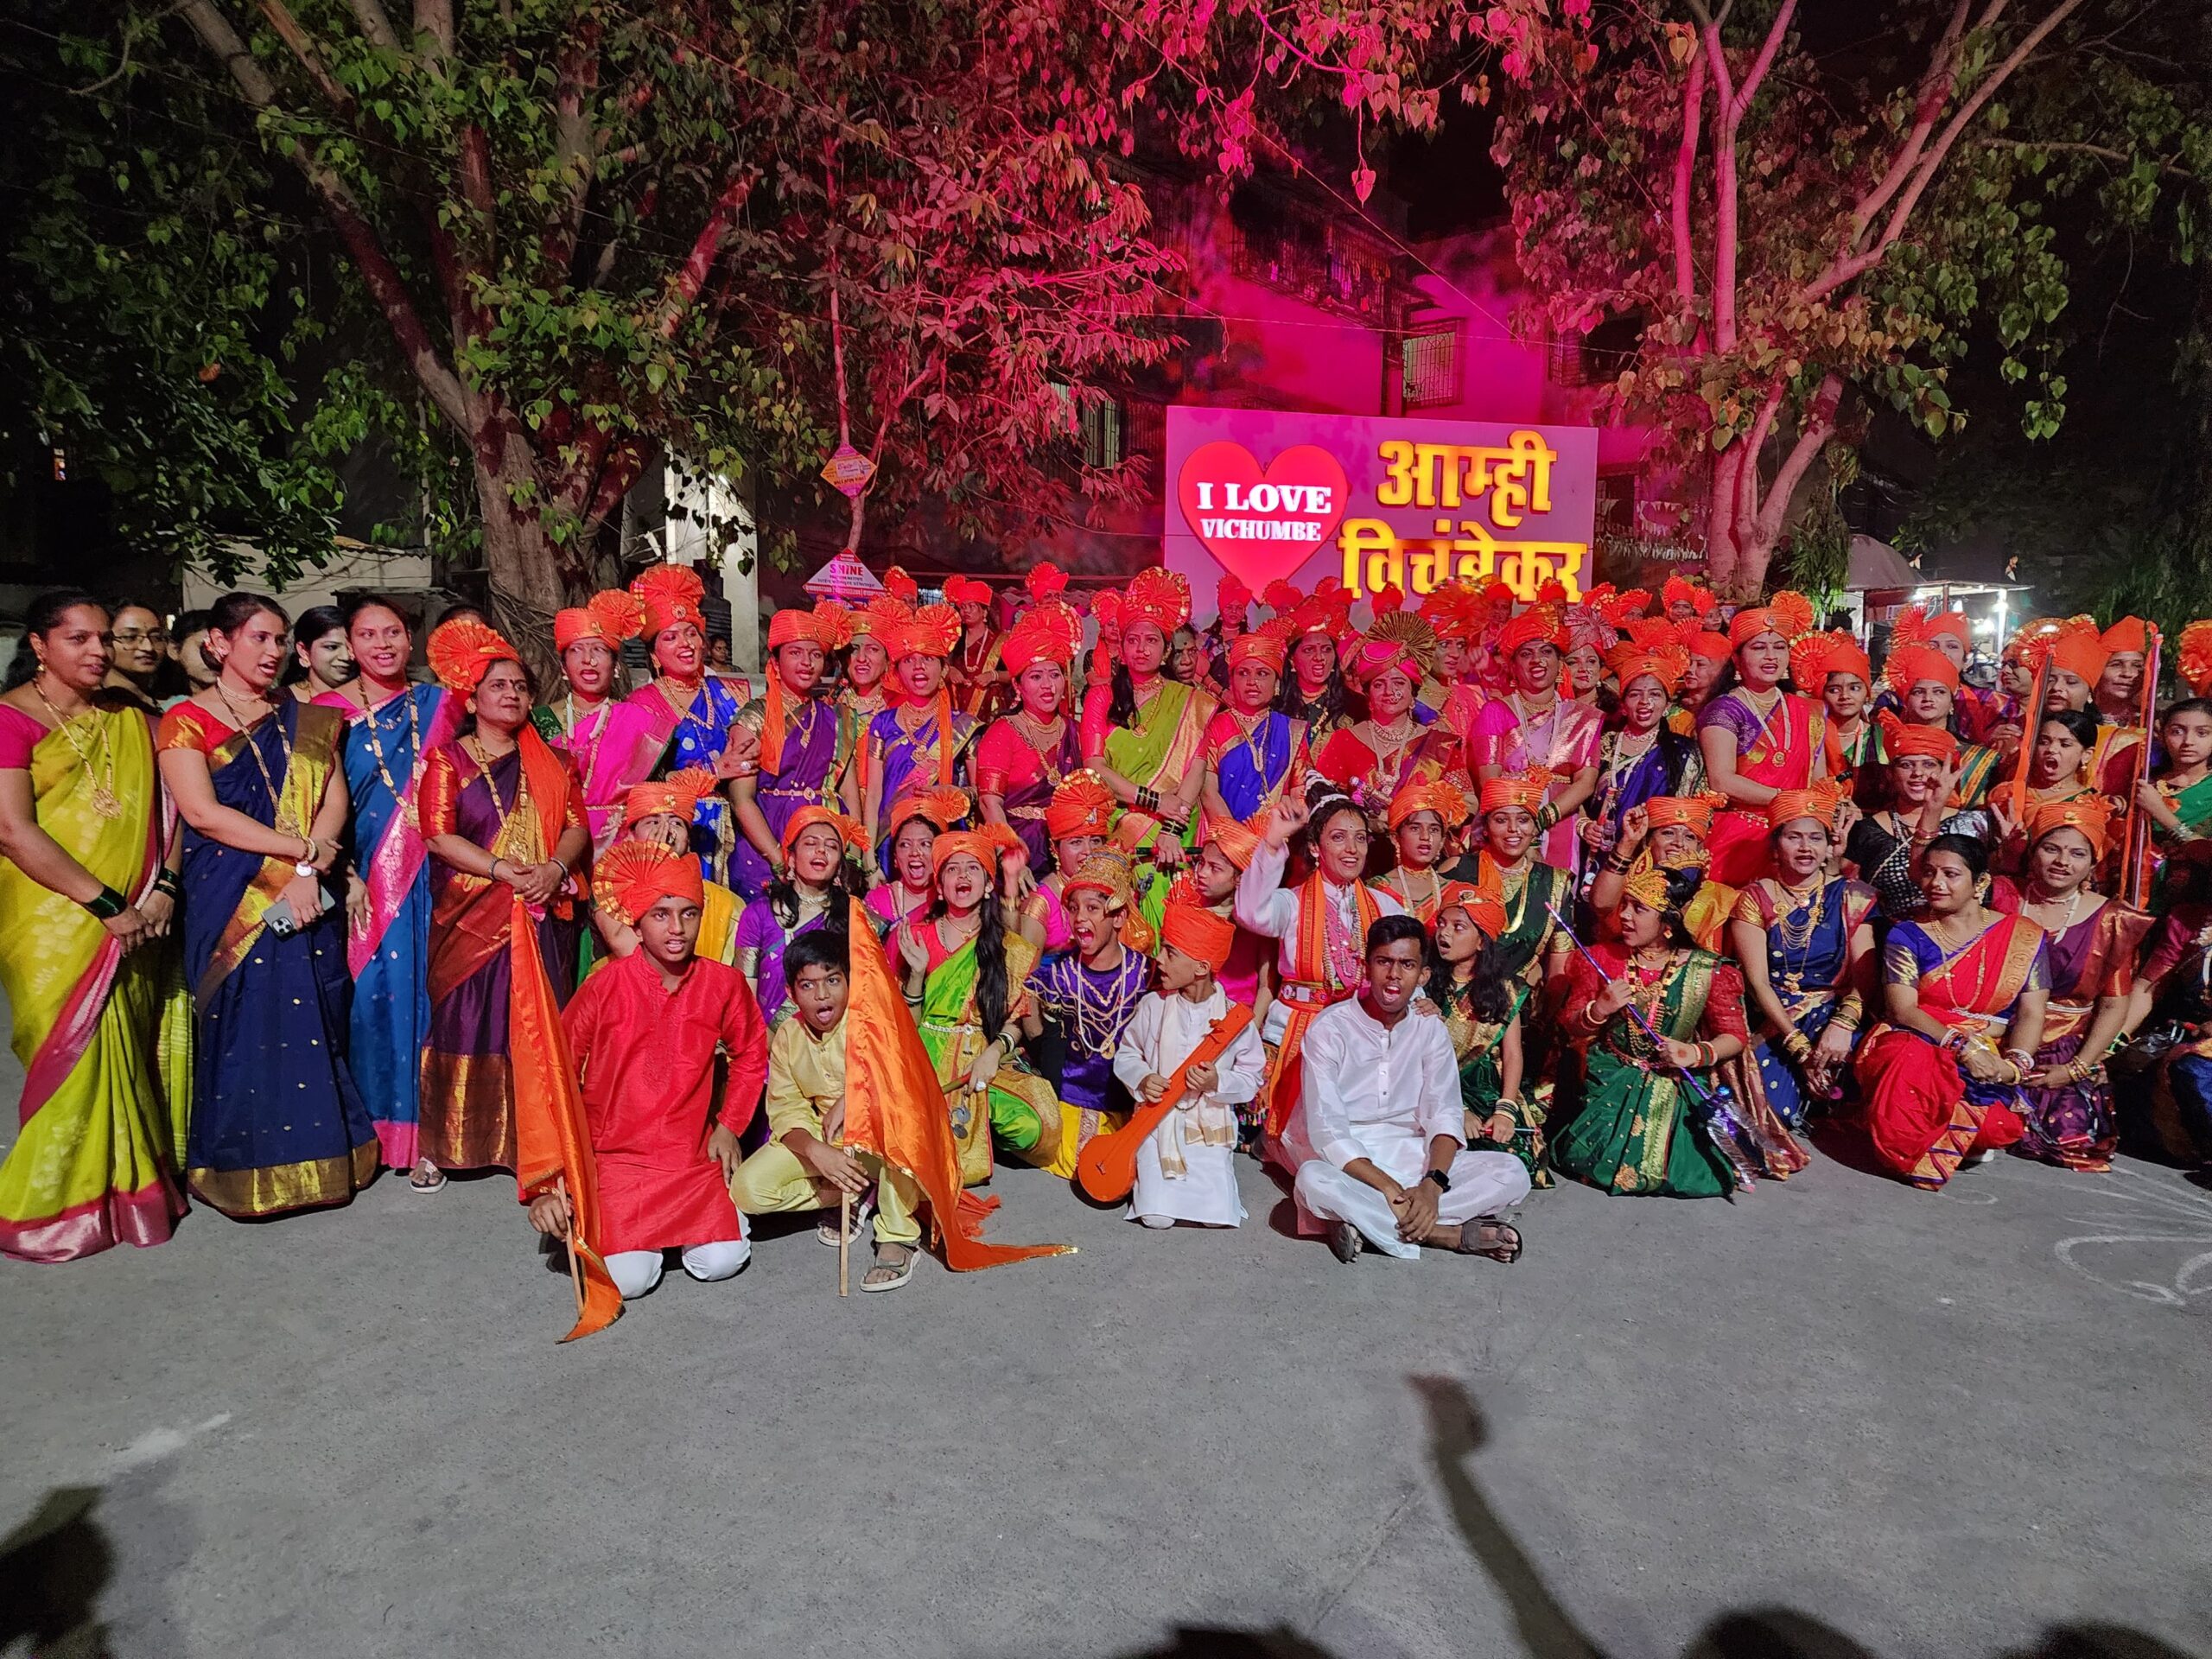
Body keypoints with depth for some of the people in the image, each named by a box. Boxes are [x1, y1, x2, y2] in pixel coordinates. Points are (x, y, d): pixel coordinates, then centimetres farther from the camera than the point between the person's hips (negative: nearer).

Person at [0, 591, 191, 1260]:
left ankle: (135, 1182, 24)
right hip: (56, 923, -5)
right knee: (79, 1055, -2)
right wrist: (105, 904, -17)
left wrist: (164, 887, -6)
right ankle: (56, 1207, 14)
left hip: (136, 923, 5)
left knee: (136, 1052, 9)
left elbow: (163, 808, 9)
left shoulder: (129, 717, 10)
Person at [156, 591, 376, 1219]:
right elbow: (203, 812, -11)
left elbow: (335, 800, 3)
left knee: (314, 1026, 5)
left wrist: (308, 871, -12)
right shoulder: (186, 721, 0)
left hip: (309, 898, 3)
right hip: (231, 902, -3)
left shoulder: (305, 721, 12)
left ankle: (316, 1159, 17)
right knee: (245, 1028, 1)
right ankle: (250, 1170, 14)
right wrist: (302, 848, -13)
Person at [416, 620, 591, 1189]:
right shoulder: (448, 760, 5)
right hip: (471, 917, -2)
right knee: (464, 1024, -4)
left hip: (544, 916, 2)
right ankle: (440, 1146, 5)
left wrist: (554, 869, -13)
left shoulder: (552, 762, 14)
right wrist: (503, 871, -16)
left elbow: (578, 825, 6)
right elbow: (439, 834, -6)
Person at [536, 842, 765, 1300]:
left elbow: (751, 1055, 13)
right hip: (614, 1155, -2)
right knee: (628, 1280, -16)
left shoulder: (723, 984, -5)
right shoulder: (604, 987, -12)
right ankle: (603, 1222, 18)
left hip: (691, 1159, 2)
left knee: (721, 1263, -14)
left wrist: (729, 1126, 4)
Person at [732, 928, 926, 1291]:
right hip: (817, 1139, 4)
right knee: (747, 1188, -17)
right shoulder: (787, 1036, -4)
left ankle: (899, 1235, -23)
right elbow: (786, 1110, -8)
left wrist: (847, 1100, -41)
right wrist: (817, 1152, -29)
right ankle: (859, 1194, -2)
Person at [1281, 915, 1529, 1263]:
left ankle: (1364, 1222, -23)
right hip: (1346, 1162, -4)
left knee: (1511, 1172, -17)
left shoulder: (1430, 1029, 2)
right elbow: (1327, 1129, -18)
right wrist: (1388, 1188, -29)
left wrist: (1432, 1186, -26)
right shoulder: (1330, 1027, -11)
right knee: (1314, 1181, -39)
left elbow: (1445, 1115, -7)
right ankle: (1453, 1234, -24)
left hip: (1411, 1157, 4)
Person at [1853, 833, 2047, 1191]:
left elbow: (2031, 1014, 1)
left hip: (1992, 1058, 1)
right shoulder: (1907, 936, 2)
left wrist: (2016, 1063, -19)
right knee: (1909, 1065, -37)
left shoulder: (2024, 937, 7)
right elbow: (1902, 1010, -8)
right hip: (1919, 1045, -1)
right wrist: (1963, 1046, -22)